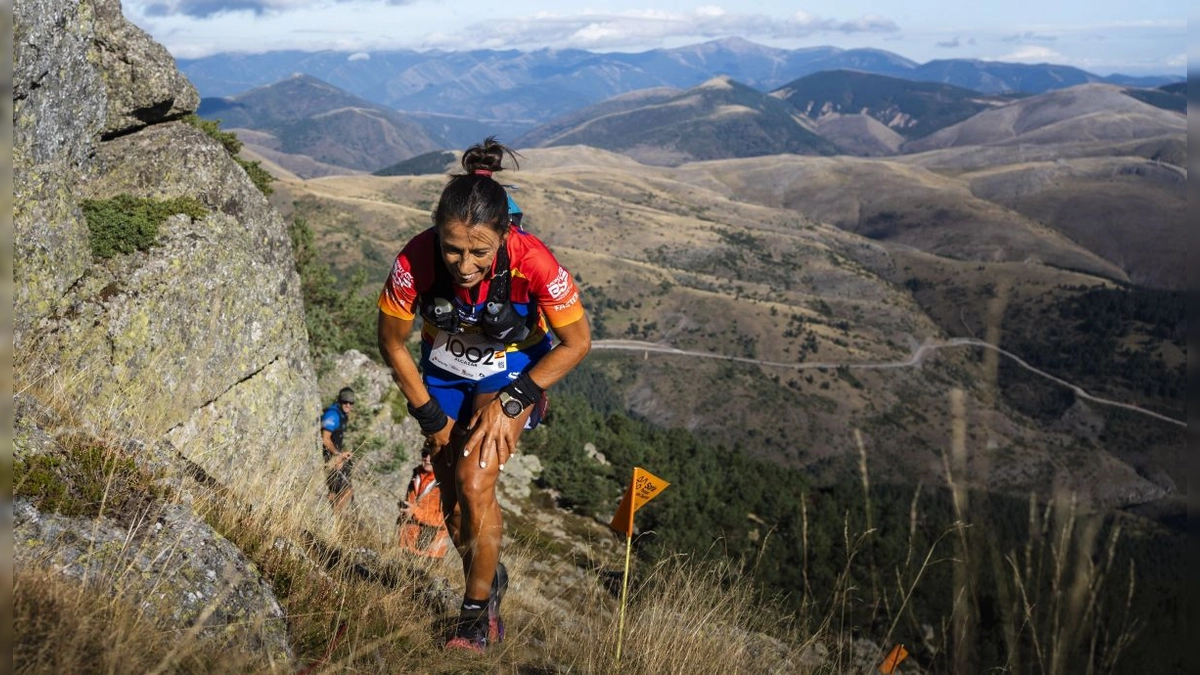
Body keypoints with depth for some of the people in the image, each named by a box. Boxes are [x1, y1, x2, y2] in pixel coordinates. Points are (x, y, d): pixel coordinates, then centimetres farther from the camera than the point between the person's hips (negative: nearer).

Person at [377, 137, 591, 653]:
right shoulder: (415, 261, -31)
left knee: (475, 486, -18)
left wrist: (509, 401, -21)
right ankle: (490, 578, 36)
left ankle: (477, 612, 4)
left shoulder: (533, 262, -35)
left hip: (513, 372, -2)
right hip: (445, 372, 3)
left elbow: (576, 343, -19)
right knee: (452, 499, 7)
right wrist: (429, 415, -9)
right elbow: (392, 342, -12)